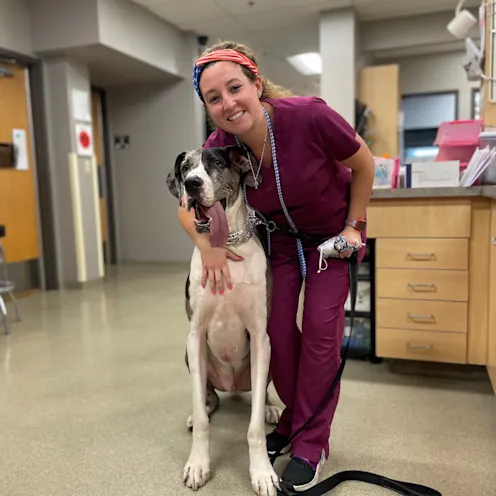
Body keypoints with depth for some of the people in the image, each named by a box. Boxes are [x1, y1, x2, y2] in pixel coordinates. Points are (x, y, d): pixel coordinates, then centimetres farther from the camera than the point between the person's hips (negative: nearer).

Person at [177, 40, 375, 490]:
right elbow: (188, 205, -8)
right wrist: (207, 243, -28)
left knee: (320, 330, -8)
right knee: (278, 331, 0)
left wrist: (353, 227, -11)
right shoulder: (218, 147, -22)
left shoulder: (308, 116, -32)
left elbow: (364, 164, -15)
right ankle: (294, 419, 25)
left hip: (333, 233, -3)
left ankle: (312, 443, 9)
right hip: (280, 237, 3)